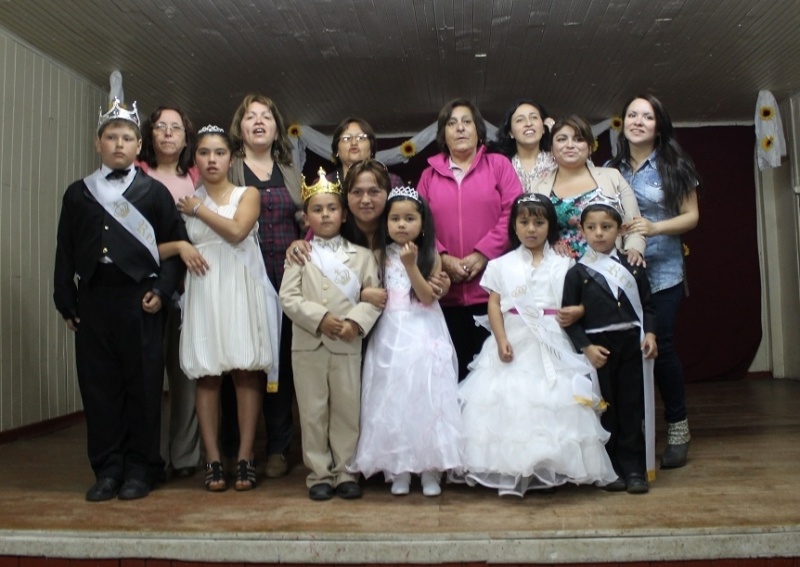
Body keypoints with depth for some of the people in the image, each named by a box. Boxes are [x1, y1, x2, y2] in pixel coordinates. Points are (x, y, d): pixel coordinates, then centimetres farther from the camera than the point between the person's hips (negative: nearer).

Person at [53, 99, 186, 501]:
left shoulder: (154, 192, 6)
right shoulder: (78, 193, 13)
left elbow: (175, 245, 3)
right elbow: (65, 252, 12)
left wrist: (162, 290, -7)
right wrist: (66, 302, 6)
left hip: (139, 298, -2)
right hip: (93, 299, 3)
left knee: (143, 385, 1)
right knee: (98, 385, 4)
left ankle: (140, 468, 12)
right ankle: (107, 469, 15)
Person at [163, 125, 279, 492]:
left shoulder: (248, 194, 8)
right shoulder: (184, 200, 13)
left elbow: (237, 230, -11)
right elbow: (158, 248, 7)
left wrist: (198, 209, -1)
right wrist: (180, 246, -13)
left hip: (241, 290, -1)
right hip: (203, 293, 2)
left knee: (246, 372, -4)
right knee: (207, 375, -1)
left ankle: (245, 458, 2)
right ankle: (213, 460, 5)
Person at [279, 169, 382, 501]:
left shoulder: (361, 256, 6)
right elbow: (288, 297, -4)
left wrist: (355, 322, -17)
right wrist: (320, 319, -16)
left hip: (348, 346, 0)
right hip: (308, 345, 0)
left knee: (347, 411, 7)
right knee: (313, 412, 6)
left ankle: (344, 472, 20)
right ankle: (319, 474, 18)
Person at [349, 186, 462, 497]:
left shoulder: (430, 256, 0)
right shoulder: (381, 255, 5)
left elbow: (427, 297, -11)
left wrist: (411, 265, -18)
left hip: (425, 337, -1)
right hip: (390, 337, 2)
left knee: (426, 399, 0)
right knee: (392, 401, 3)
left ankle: (430, 469, 10)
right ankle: (398, 469, 13)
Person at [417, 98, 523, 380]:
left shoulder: (498, 164, 8)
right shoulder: (430, 174, 14)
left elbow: (513, 213, -2)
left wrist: (482, 254, -11)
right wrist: (443, 258, -8)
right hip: (447, 292, 2)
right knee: (456, 368, 7)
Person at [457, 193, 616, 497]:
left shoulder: (563, 264, 7)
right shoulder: (501, 265, 6)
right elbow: (494, 304, 1)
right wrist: (501, 340, -10)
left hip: (552, 347, 0)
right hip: (514, 344, 0)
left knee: (554, 402, -2)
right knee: (509, 402, -3)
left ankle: (553, 468, 11)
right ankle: (510, 471, 6)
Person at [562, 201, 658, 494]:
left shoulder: (632, 267, 7)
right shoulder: (577, 273, -2)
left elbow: (647, 305, 10)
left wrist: (649, 333, -5)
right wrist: (586, 347, -12)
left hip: (631, 345, 2)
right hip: (598, 350, -2)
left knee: (631, 409, 5)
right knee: (605, 412, 4)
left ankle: (633, 468, 14)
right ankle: (611, 469, 15)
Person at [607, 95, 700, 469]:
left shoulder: (674, 166, 3)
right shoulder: (610, 169, 11)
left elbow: (691, 215, 1)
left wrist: (655, 227, -15)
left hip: (662, 271, -2)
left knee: (660, 346, -7)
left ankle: (678, 427, 12)